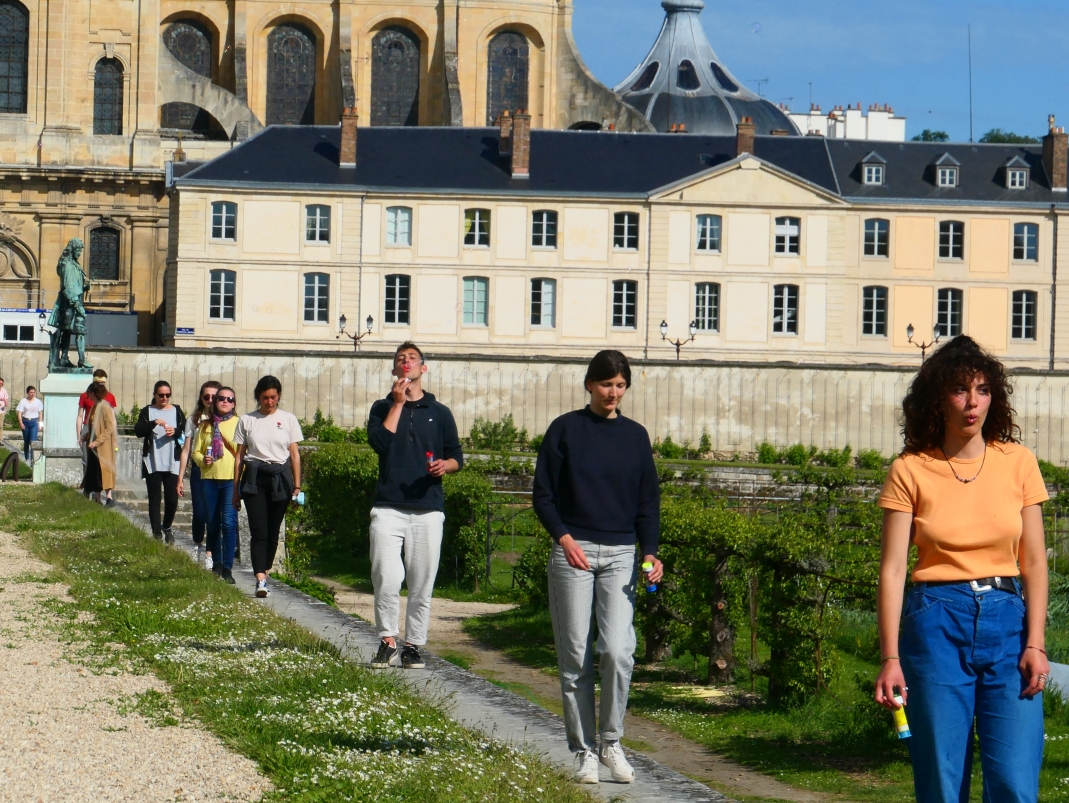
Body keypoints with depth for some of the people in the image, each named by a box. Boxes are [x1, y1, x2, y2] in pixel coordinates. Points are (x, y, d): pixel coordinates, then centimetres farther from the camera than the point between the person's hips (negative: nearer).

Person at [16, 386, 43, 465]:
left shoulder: (38, 402, 5)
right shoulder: (23, 401, 0)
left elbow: (40, 413, 11)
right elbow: (19, 412, -3)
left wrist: (40, 423, 7)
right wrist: (21, 423, -14)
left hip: (34, 422, -1)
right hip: (25, 422, 1)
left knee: (33, 441, -15)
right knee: (26, 442, 9)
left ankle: (32, 458, -17)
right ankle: (27, 459, 19)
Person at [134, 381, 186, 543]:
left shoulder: (177, 411, 8)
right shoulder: (147, 412, 4)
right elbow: (138, 431, -10)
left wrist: (175, 432, -17)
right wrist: (154, 423, -25)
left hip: (172, 463, 1)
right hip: (152, 464, -1)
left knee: (172, 498, 0)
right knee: (154, 499, 0)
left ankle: (167, 527, 23)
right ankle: (157, 533, 3)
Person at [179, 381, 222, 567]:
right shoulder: (194, 420, 9)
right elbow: (186, 450, 10)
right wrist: (180, 478, 8)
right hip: (199, 470, 1)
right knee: (199, 513, 1)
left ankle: (209, 553, 3)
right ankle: (197, 546, 25)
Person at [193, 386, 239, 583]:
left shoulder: (238, 424, 5)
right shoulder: (205, 425, 13)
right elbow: (196, 451, 14)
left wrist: (225, 434, -12)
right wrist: (202, 459, -5)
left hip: (231, 479, -3)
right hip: (209, 479, 3)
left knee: (229, 522, -12)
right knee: (212, 523, 8)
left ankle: (228, 567, -10)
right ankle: (216, 563, 22)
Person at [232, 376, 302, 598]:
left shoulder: (288, 419, 7)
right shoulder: (246, 421, 7)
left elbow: (294, 455, 8)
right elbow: (239, 456, 9)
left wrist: (297, 486, 4)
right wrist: (236, 489, 8)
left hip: (280, 478, 1)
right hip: (254, 478, -1)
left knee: (273, 531, 5)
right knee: (258, 530, -11)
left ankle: (264, 573, 20)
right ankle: (261, 580, -18)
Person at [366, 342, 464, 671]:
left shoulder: (439, 413, 13)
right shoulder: (383, 407, 11)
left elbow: (457, 456, 14)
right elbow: (379, 443, -8)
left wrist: (445, 466, -9)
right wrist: (398, 403, -5)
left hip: (428, 510, 1)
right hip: (388, 508, -1)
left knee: (422, 583, 0)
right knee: (386, 579, -11)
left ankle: (413, 645, 9)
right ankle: (388, 641, 3)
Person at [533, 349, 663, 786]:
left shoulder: (635, 435, 11)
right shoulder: (566, 429, 3)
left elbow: (648, 501, 12)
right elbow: (543, 494, 2)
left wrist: (650, 551, -3)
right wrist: (564, 538, -12)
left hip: (620, 556, 2)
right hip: (573, 553, -1)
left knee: (618, 651, -12)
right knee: (576, 658, 0)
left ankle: (612, 742, 4)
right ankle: (584, 751, 8)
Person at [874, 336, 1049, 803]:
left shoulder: (1017, 463, 6)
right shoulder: (911, 471, 0)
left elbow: (1034, 562, 6)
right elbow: (892, 568, -2)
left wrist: (1036, 643, -4)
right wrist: (891, 658, -9)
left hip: (1008, 622, 1)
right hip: (937, 623, -1)